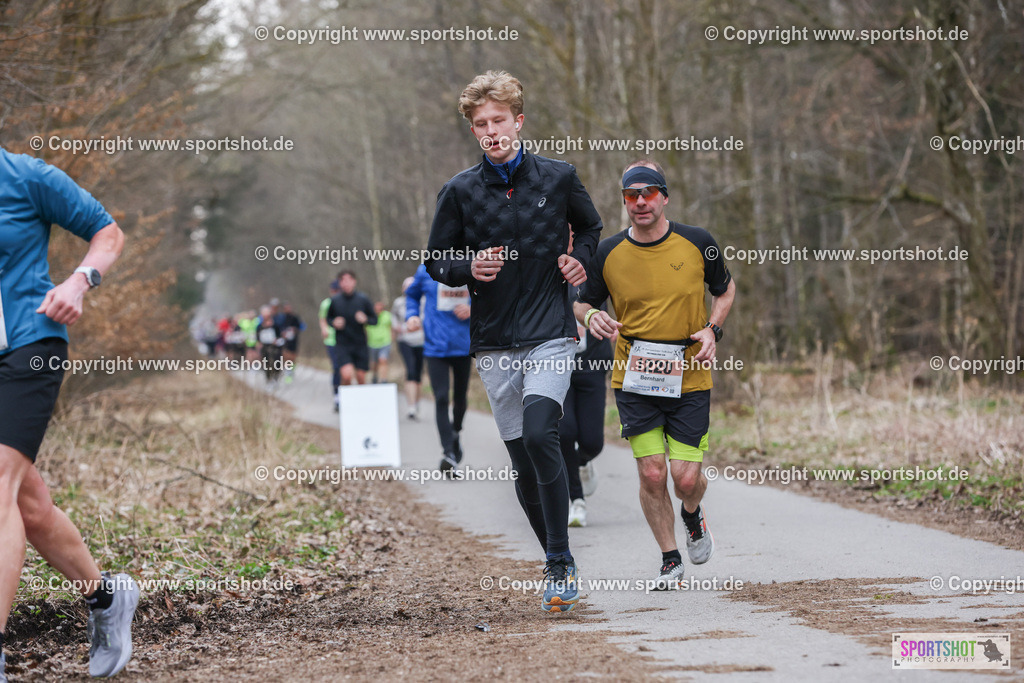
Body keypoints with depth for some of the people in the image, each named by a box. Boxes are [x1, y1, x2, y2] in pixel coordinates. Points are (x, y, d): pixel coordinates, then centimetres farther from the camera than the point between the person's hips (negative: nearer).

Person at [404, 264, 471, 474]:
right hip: (436, 346, -2)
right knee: (441, 399, -12)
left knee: (460, 397, 16)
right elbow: (412, 294, 17)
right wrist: (412, 315, -1)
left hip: (464, 345, 2)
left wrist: (472, 310, -13)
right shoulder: (427, 271, -1)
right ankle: (449, 452, -12)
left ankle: (456, 433, 44)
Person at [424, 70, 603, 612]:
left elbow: (590, 228, 20)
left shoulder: (558, 178, 1)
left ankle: (561, 563, -16)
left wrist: (579, 259, -1)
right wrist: (469, 268, -12)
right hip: (494, 345, 2)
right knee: (524, 465, 4)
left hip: (551, 334, -2)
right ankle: (557, 566, 21)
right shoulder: (460, 192, 1)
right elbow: (436, 261, 9)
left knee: (539, 435, -24)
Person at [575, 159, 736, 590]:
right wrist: (591, 316, -15)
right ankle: (670, 559, 15)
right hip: (634, 380, 0)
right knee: (651, 473, -6)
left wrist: (712, 329, -3)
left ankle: (692, 516, 32)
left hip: (689, 378, 0)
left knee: (686, 477, -5)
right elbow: (582, 302, 9)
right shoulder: (608, 253, -3)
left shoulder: (698, 243, -3)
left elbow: (725, 289, 13)